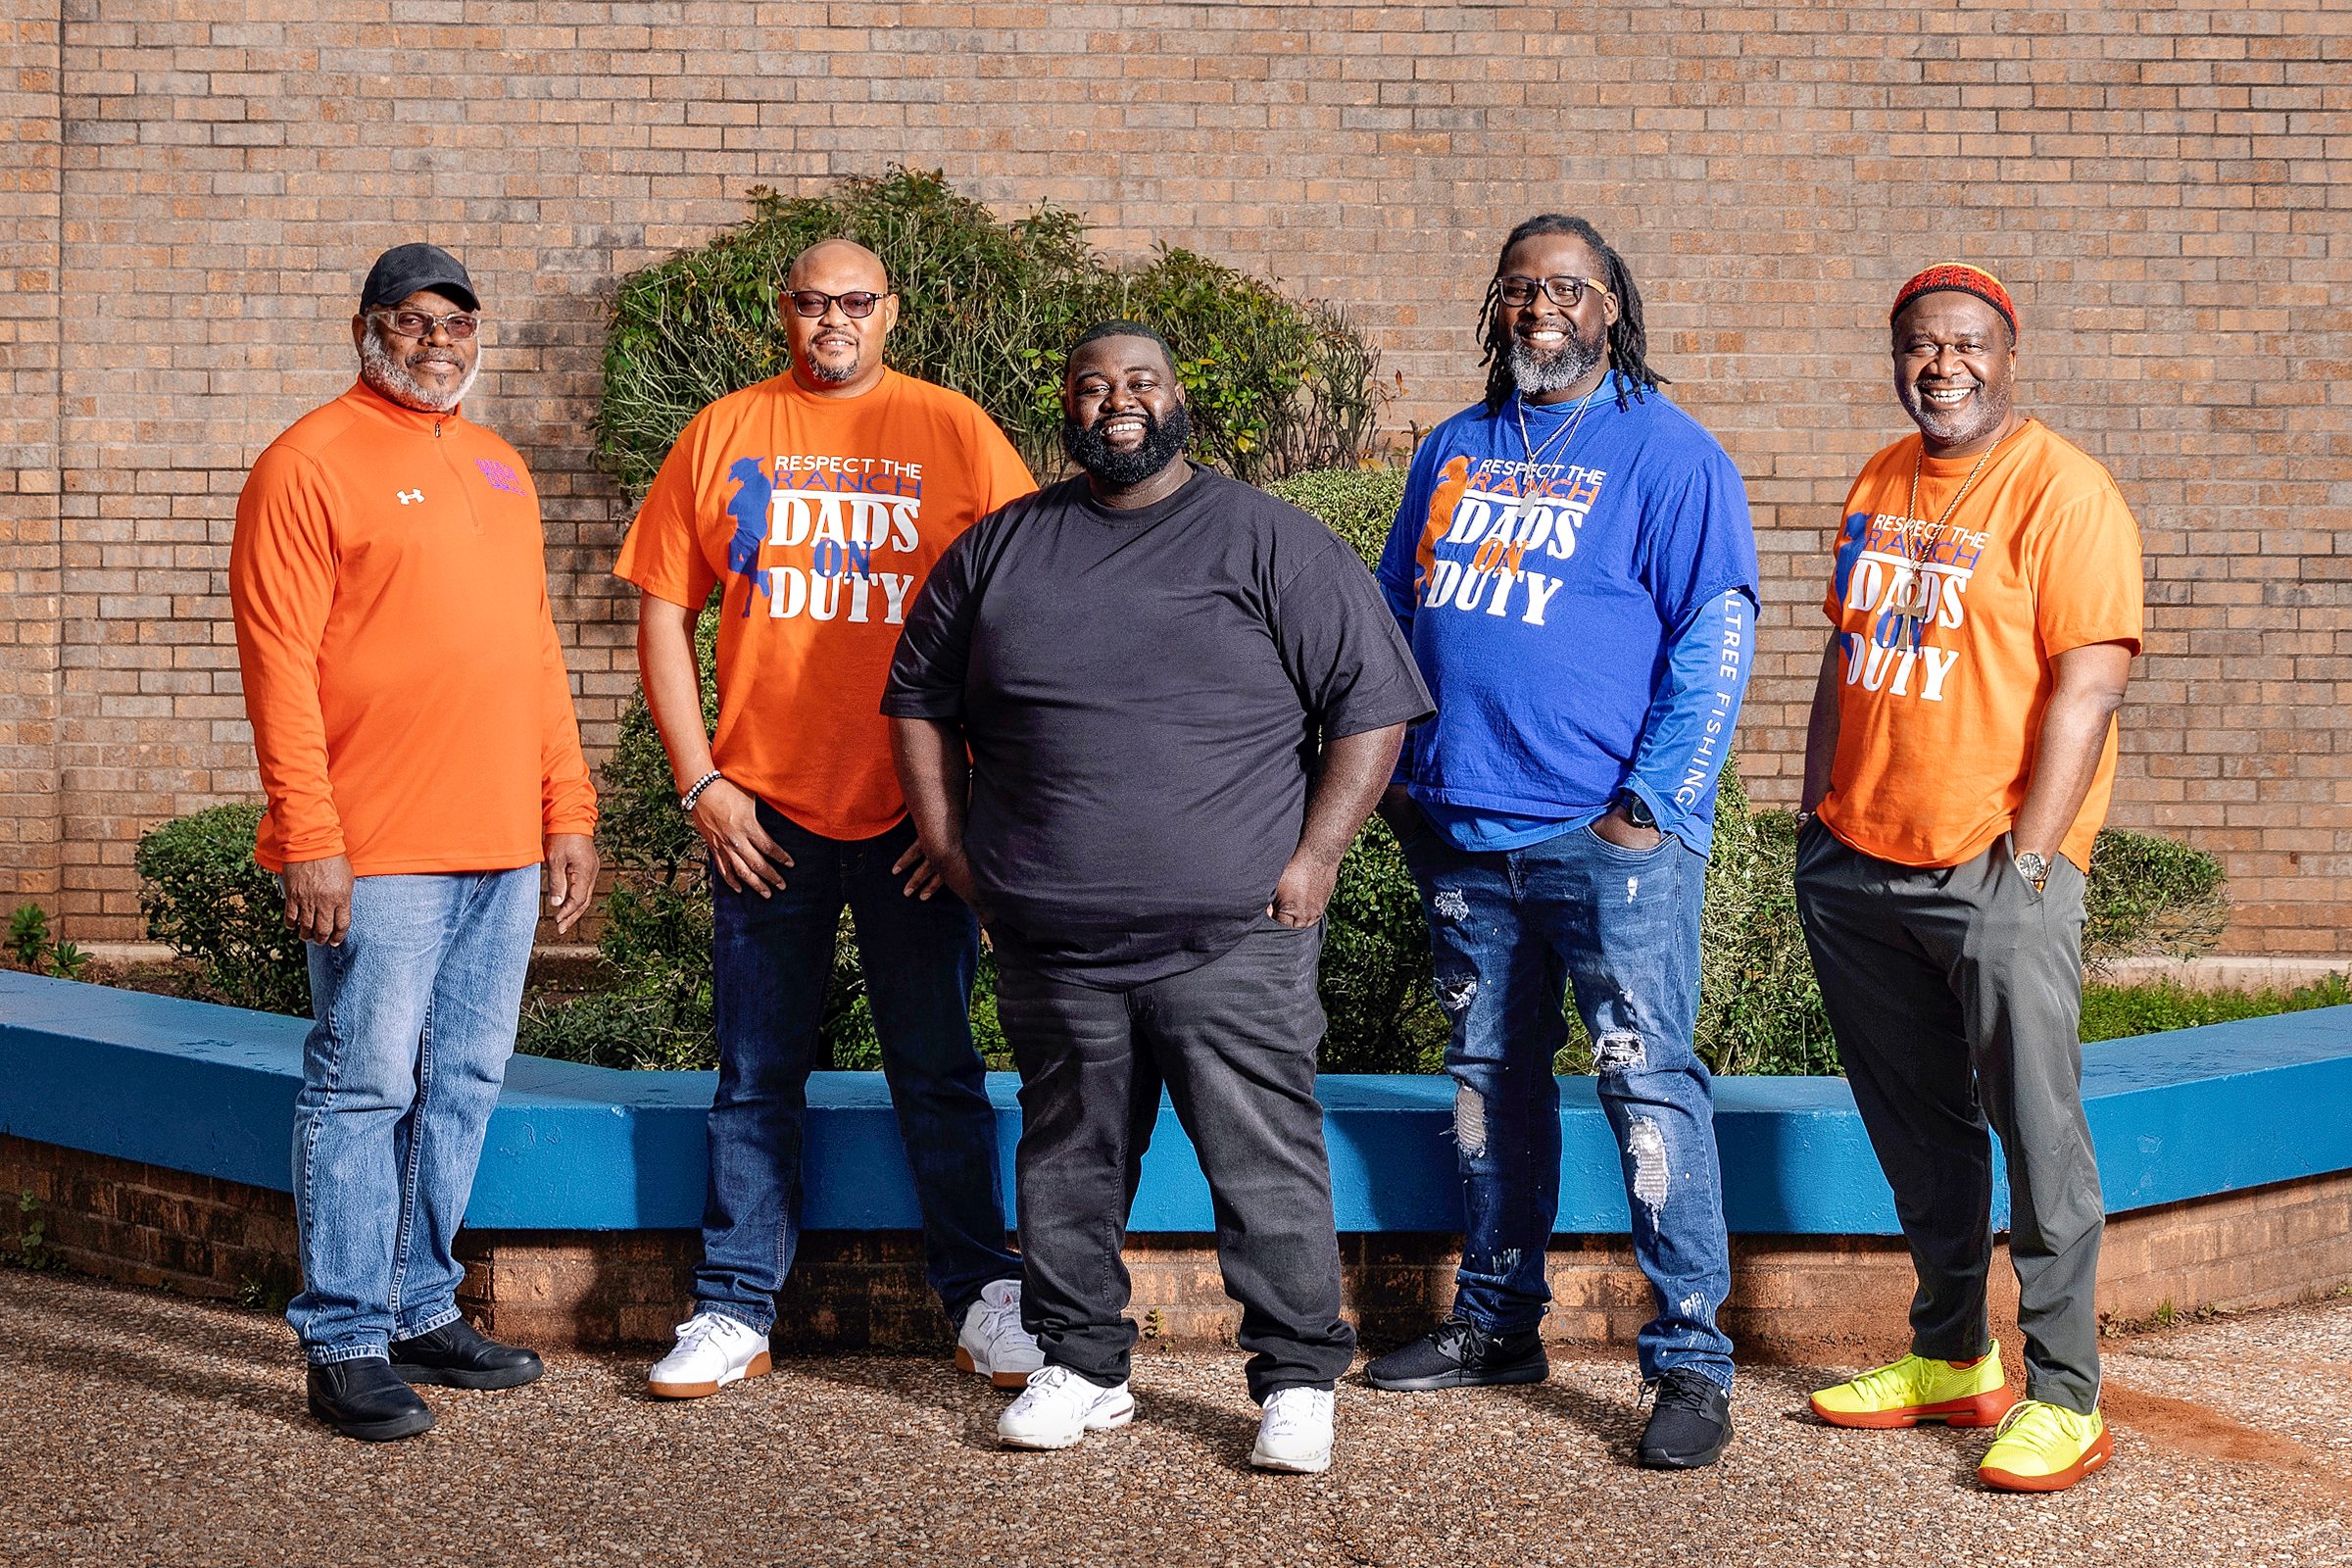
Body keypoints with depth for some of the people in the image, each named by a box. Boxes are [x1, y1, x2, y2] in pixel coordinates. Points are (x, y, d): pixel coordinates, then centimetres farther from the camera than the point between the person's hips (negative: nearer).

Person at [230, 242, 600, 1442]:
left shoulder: (498, 468, 18)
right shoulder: (308, 465, -4)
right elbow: (278, 664, -10)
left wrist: (567, 811, 15)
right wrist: (307, 838, -16)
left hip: (502, 847, 7)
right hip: (376, 849, -7)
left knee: (464, 1082, 11)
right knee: (364, 1086, -4)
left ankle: (421, 1309, 21)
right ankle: (346, 1347, 2)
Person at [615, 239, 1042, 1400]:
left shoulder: (954, 433, 2)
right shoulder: (723, 436, 7)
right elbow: (663, 613, 7)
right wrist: (698, 785, -1)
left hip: (915, 821, -1)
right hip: (762, 816, 1)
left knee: (938, 1068, 5)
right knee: (756, 1075, 7)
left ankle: (983, 1300, 15)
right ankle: (733, 1314, 15)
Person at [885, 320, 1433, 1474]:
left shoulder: (1270, 542, 2)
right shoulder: (999, 548, 12)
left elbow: (1373, 702, 1)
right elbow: (921, 697, 21)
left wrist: (1315, 857, -7)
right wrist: (950, 847, 11)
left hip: (1231, 938, -3)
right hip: (1049, 941, 3)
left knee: (1266, 1161, -3)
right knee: (1069, 1160, 11)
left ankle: (1299, 1379, 8)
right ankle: (1079, 1367, 24)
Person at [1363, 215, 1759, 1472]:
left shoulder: (1666, 452, -2)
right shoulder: (1452, 451, 15)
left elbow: (1717, 636, -7)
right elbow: (1393, 611, 23)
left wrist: (1655, 800, -14)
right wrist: (1394, 769, 14)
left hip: (1607, 835, -6)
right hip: (1457, 831, 6)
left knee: (1648, 1084, -8)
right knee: (1489, 1075, 13)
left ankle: (1689, 1364, -5)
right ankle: (1495, 1324, 26)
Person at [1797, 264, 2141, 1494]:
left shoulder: (2063, 491, -8)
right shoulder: (1878, 485, 14)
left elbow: (2089, 686, -14)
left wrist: (2029, 859, -17)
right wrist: (1818, 816, 14)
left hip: (1997, 873, -7)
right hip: (1858, 868, 7)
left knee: (2035, 1129, -5)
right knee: (1914, 1127, 14)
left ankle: (2063, 1399, 3)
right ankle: (1950, 1357, 27)